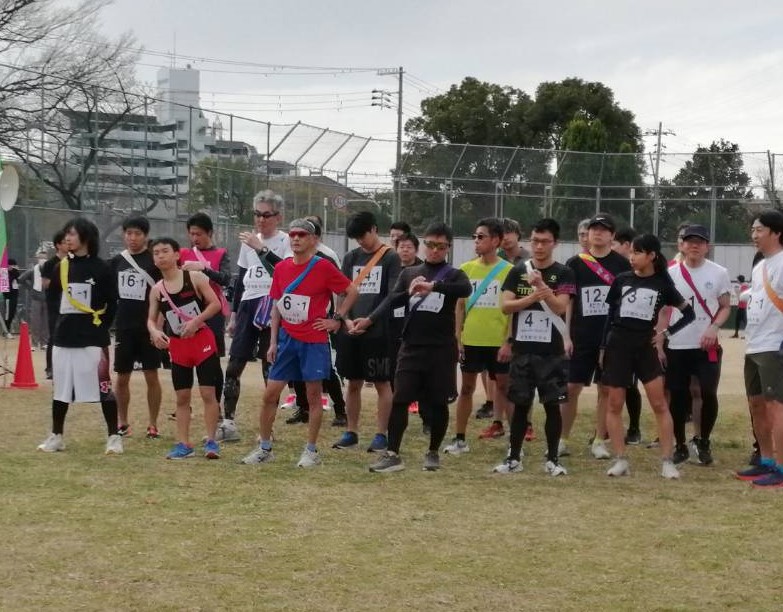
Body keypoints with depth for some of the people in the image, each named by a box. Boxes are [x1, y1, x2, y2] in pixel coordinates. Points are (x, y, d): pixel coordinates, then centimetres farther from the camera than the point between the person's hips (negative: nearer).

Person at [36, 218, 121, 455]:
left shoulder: (101, 268, -4)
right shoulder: (61, 267, 9)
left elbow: (111, 305, -2)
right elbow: (52, 299, 15)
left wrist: (101, 329, -3)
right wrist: (59, 326, 9)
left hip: (92, 337, -5)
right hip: (63, 337, 5)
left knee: (103, 387, -5)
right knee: (60, 387, 11)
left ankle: (114, 437, 1)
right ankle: (56, 436, 21)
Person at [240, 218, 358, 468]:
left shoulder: (323, 267, -8)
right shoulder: (281, 268, 5)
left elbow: (352, 292, -1)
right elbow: (277, 306, 12)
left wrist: (337, 319, -5)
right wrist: (273, 341, 8)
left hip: (314, 340, -4)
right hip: (287, 339, 4)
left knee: (313, 395, 1)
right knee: (270, 393, 3)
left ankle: (311, 451, 10)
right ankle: (264, 448, 15)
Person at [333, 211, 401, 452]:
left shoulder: (391, 258, -3)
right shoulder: (351, 258, 10)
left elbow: (393, 296, -9)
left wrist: (369, 320, -17)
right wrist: (347, 320, -10)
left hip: (379, 332, -4)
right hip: (351, 332, 4)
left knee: (382, 384, 1)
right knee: (354, 383, 10)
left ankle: (381, 435, 6)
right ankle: (351, 433, 18)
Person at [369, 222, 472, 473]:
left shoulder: (453, 275, 0)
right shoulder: (409, 273, 9)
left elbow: (466, 289, -22)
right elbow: (392, 301, 0)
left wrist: (432, 286, -36)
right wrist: (410, 292, -21)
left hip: (442, 349, -2)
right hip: (411, 347, 2)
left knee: (438, 403, 5)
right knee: (399, 399, -4)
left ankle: (433, 453, 19)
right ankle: (392, 454, -3)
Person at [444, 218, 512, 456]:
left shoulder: (508, 271, -6)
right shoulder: (466, 269, 4)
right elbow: (460, 306, 8)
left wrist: (508, 342, -10)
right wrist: (458, 338, 2)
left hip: (498, 342, -3)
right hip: (471, 340, 3)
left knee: (504, 387, 4)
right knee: (466, 388, 9)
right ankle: (460, 439, 16)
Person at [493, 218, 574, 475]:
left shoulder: (563, 274, -1)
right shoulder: (518, 271, 7)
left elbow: (560, 307, -13)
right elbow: (505, 305, -2)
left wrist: (541, 285, -26)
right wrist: (531, 298, -17)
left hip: (551, 351, -2)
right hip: (522, 349, 2)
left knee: (552, 405, 1)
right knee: (520, 404, 8)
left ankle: (553, 459, 9)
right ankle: (514, 457, 15)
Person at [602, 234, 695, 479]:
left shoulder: (663, 284, 0)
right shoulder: (621, 280, 4)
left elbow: (689, 313, 7)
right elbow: (610, 316, 9)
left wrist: (666, 333, -1)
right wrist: (603, 348, 7)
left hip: (646, 347, -1)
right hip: (617, 347, 1)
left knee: (659, 403, -6)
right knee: (614, 404, 0)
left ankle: (667, 461, -1)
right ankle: (620, 460, 7)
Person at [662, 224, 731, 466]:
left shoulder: (719, 273, 0)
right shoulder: (670, 274, 2)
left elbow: (725, 307, 4)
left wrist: (714, 327, -16)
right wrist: (659, 345, -1)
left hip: (707, 347, -1)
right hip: (676, 347, 1)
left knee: (709, 394, -5)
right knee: (678, 397, 3)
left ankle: (703, 442, 15)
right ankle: (680, 446, 15)